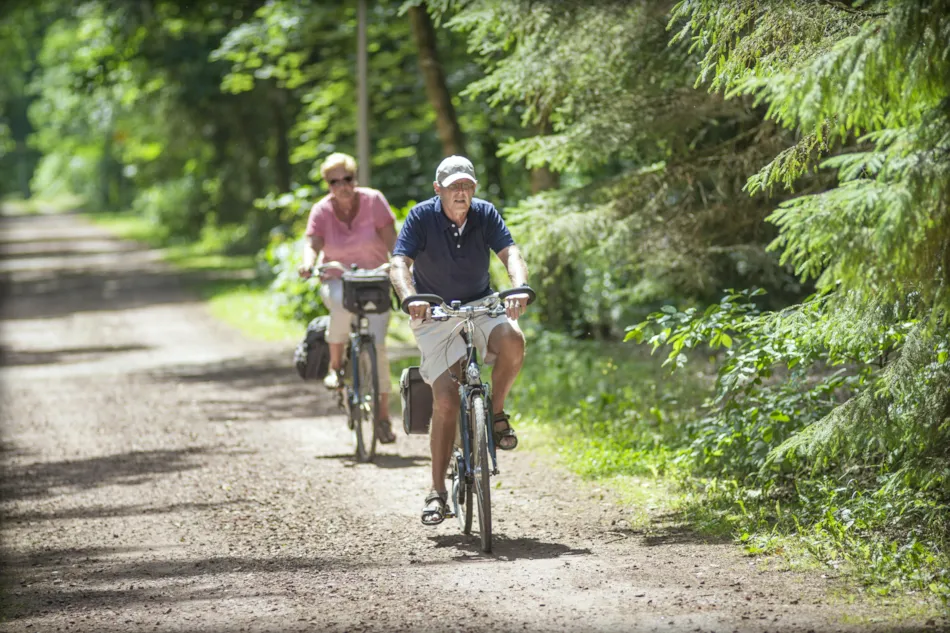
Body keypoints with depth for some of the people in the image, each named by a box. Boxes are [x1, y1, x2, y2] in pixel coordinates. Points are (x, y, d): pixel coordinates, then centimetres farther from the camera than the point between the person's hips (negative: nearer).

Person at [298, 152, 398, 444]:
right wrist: (308, 264, -37)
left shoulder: (373, 200, -9)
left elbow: (390, 239, -11)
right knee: (342, 303, -37)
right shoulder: (322, 210, -6)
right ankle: (335, 365, -14)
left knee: (377, 344, -15)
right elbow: (313, 244, -15)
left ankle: (383, 415, -5)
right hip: (336, 279, 0)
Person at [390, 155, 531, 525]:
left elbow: (510, 253, -20)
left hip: (479, 305, 2)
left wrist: (520, 288, -41)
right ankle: (438, 492, -3)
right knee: (446, 400, -13)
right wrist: (410, 298, -44)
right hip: (434, 314, -2)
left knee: (512, 340, -32)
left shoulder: (485, 214, -8)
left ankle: (496, 414, -5)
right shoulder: (421, 217, -14)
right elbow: (399, 264, -23)